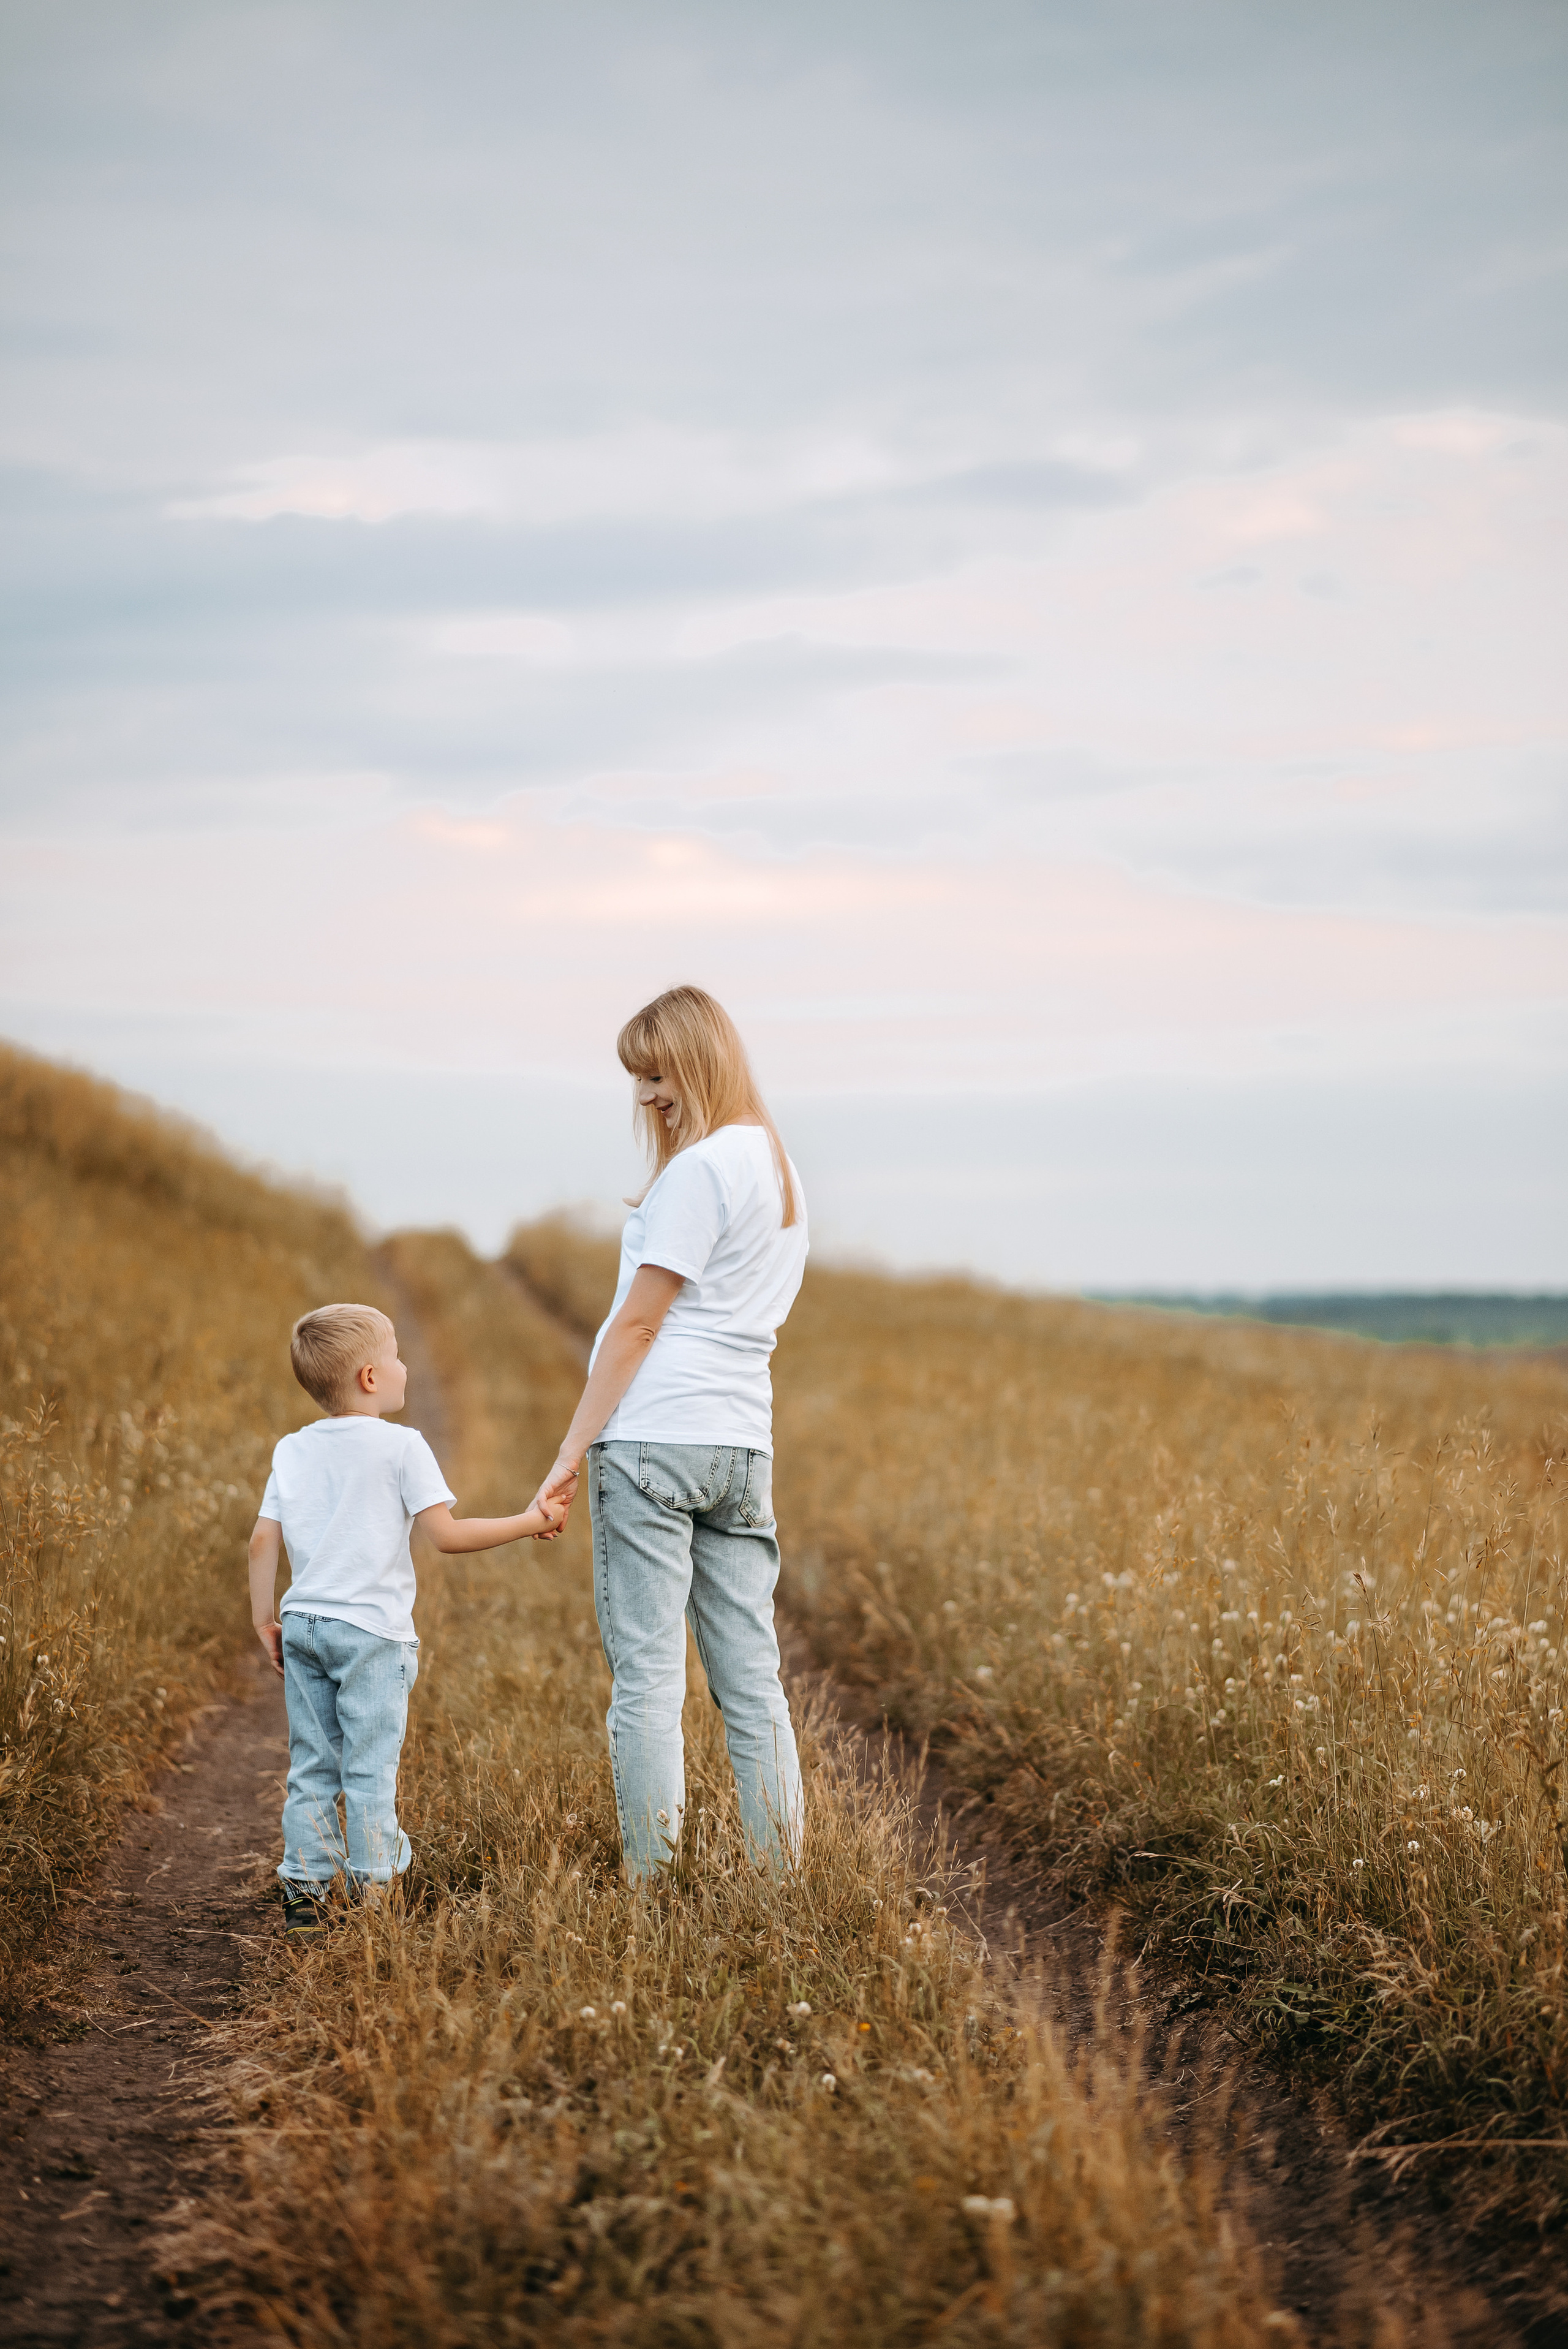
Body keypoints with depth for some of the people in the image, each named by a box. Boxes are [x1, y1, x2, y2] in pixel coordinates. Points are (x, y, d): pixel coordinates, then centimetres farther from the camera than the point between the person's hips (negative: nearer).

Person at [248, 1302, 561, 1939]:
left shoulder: (292, 1451, 9)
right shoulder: (400, 1446, -7)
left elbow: (263, 1540, 7)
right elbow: (446, 1535, -12)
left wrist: (264, 1619, 15)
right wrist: (529, 1523, -3)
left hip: (302, 1624, 5)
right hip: (371, 1629, -5)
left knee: (311, 1767, 10)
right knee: (369, 1770, -1)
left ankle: (305, 1894, 11)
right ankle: (373, 1893, 1)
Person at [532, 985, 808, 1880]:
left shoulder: (700, 1169, -10)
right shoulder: (781, 1170, 18)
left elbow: (639, 1323, -11)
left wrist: (572, 1453, -10)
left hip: (655, 1438, -9)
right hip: (742, 1444, 9)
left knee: (647, 1674, -6)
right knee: (752, 1680, 7)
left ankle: (647, 1886, -5)